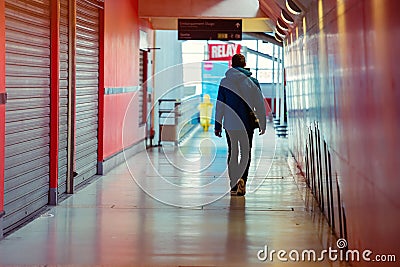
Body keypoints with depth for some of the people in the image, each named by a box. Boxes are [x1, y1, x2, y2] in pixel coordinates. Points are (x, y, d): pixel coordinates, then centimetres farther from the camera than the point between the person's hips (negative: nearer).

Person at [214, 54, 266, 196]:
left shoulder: (225, 82, -1)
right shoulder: (253, 82, 0)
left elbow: (220, 105, -1)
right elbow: (260, 104, 2)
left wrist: (217, 126, 4)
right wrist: (262, 124, 11)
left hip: (230, 124, 0)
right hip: (247, 124, 0)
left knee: (232, 153, 12)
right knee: (246, 153, 9)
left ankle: (234, 185, 12)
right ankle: (242, 179, -14)